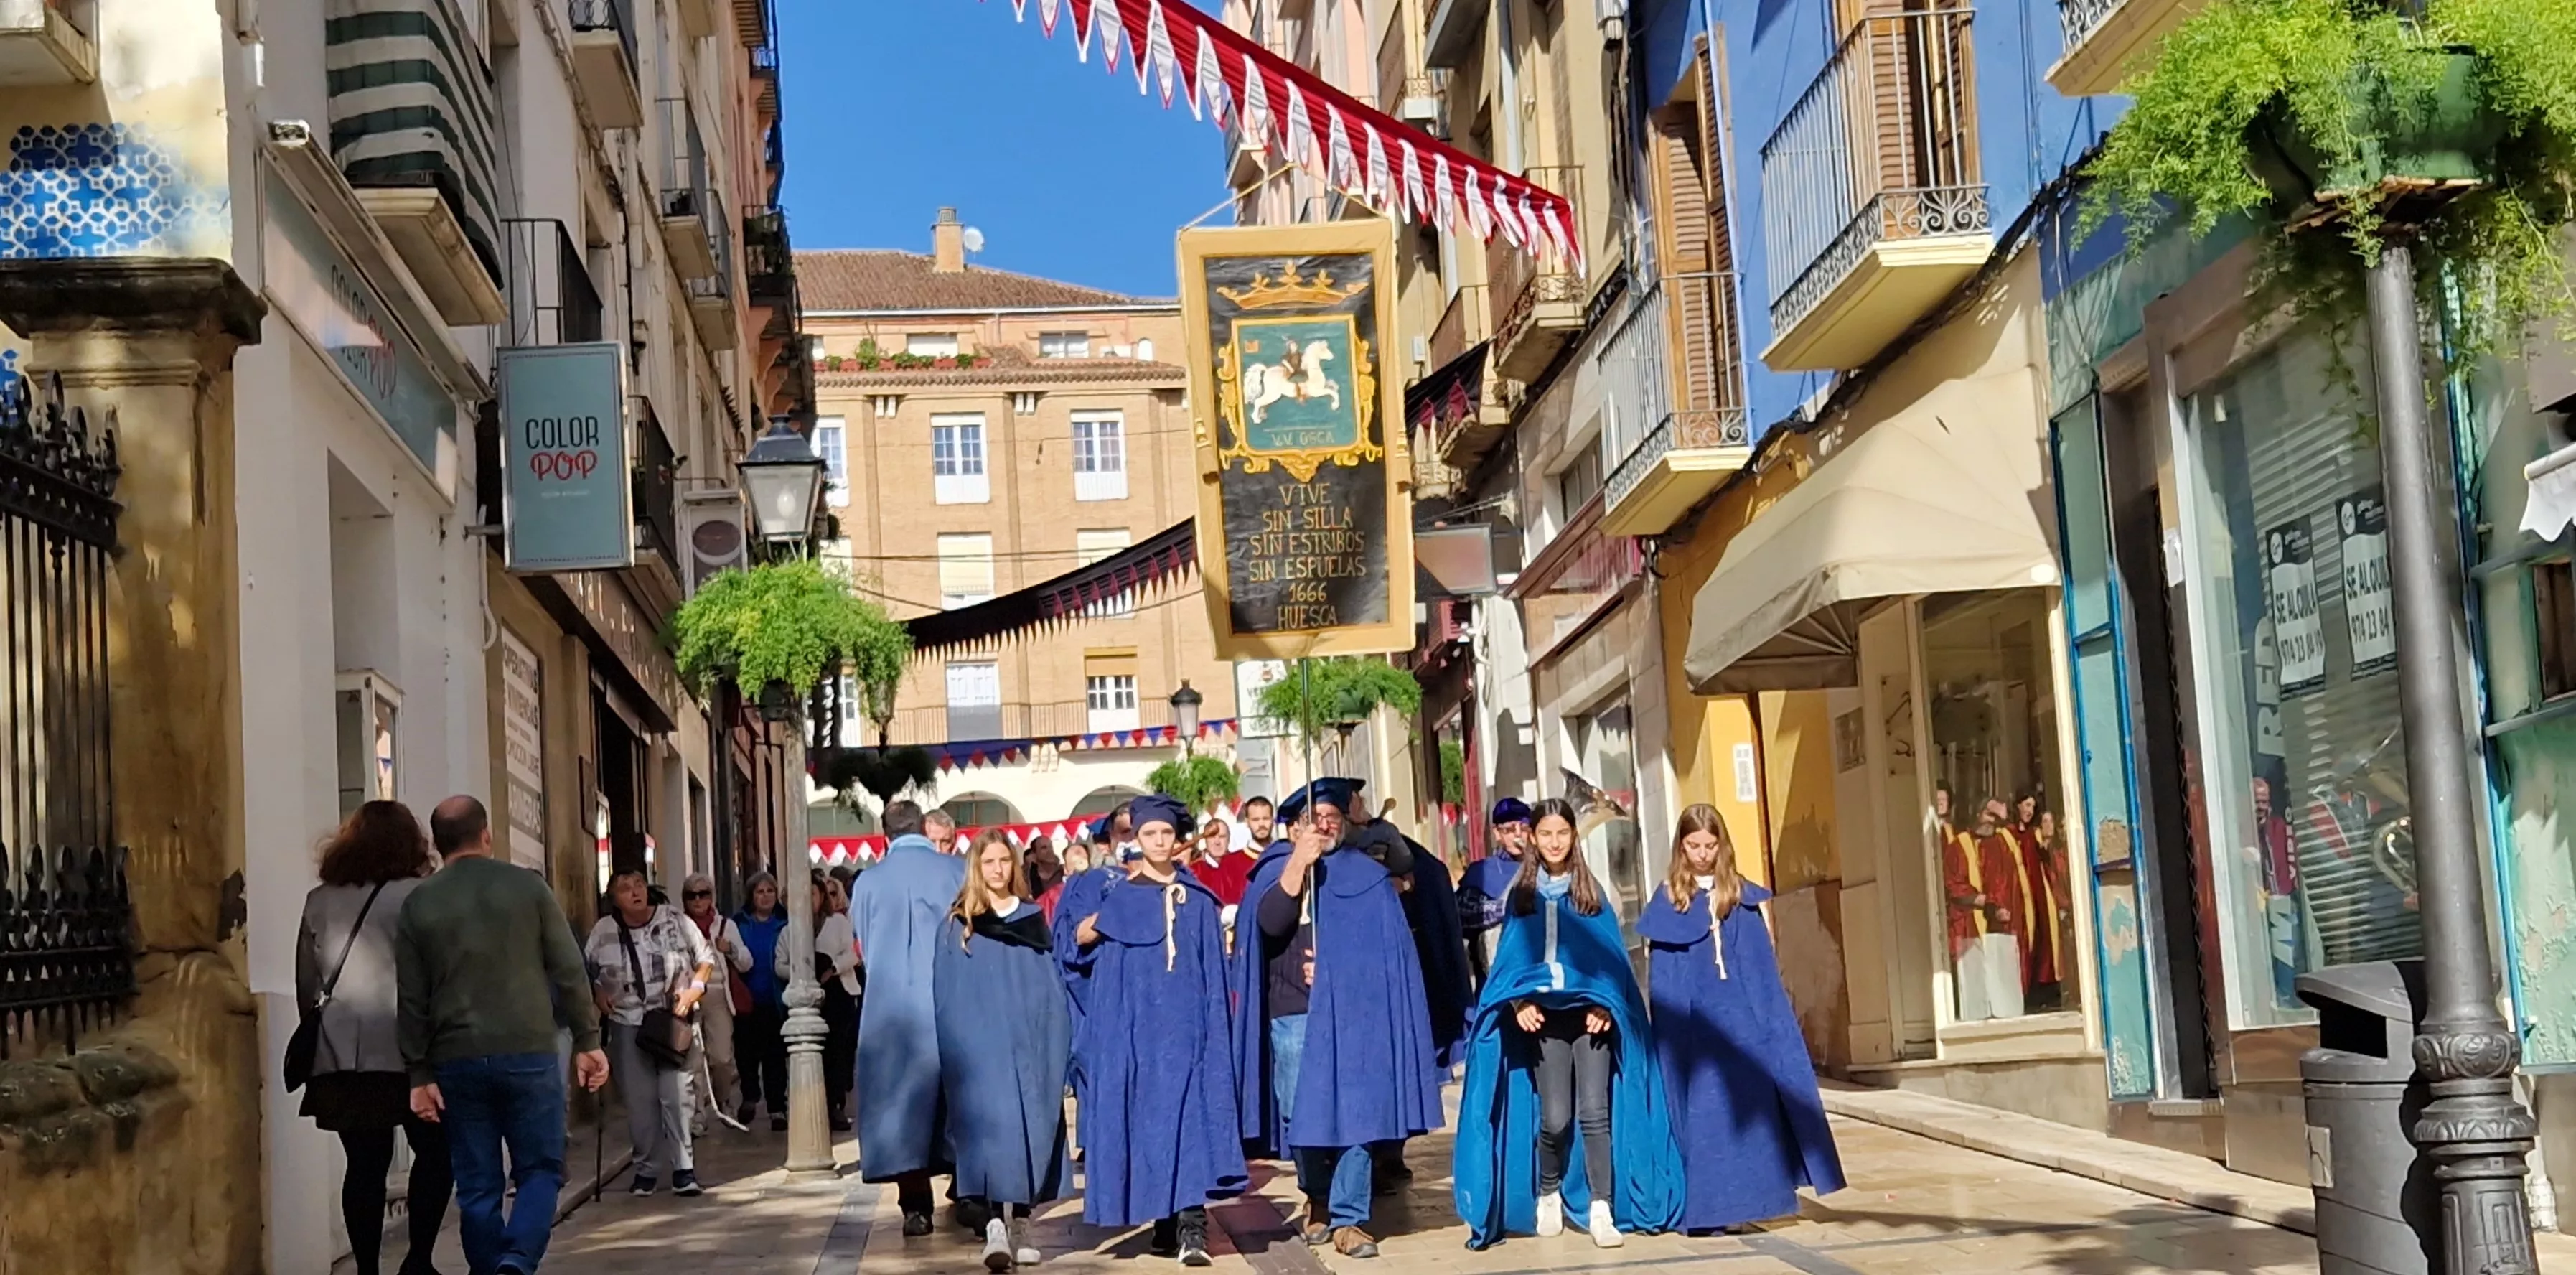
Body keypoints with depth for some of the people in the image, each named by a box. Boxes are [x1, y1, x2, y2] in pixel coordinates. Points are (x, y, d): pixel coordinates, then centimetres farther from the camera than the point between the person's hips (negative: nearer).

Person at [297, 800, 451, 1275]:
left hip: (340, 1054, 5)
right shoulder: (416, 895, -4)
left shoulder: (319, 901, 11)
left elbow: (306, 983, 14)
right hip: (403, 1048, -4)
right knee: (435, 1152, 7)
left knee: (365, 1164, 7)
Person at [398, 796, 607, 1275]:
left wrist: (419, 1075, 8)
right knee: (539, 1170, 6)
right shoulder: (527, 886, 1)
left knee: (478, 1187, 9)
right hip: (528, 1053, -2)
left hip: (457, 1060, 2)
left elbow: (411, 1000, 4)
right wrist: (587, 1041, 6)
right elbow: (569, 971, 0)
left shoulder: (418, 905, 4)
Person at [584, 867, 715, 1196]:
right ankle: (645, 1169, 16)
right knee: (638, 1099, 4)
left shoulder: (674, 920, -3)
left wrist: (695, 989, -9)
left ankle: (684, 1168, -5)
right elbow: (586, 970, 16)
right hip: (627, 1024, 2)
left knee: (677, 1093, -9)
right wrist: (599, 995, 1)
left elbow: (705, 958, 4)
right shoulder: (603, 932, 1)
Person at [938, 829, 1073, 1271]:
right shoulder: (959, 924, 5)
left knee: (1029, 1127, 1)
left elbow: (1052, 985, 12)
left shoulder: (1033, 919, 11)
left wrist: (1058, 1043, 5)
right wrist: (956, 1050, -3)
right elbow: (947, 994, 3)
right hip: (979, 1042, -2)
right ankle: (994, 1224, -16)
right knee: (990, 1124, -12)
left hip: (1029, 1042, 3)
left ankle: (1020, 1226, 6)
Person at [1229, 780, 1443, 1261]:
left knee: (1352, 1114, -7)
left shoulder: (1367, 877, 8)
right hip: (1292, 1013, 1)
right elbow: (1269, 924, -10)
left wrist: (1335, 967, -8)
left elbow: (1386, 946, 3)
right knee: (1301, 1114, 3)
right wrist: (1298, 863, -14)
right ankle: (1317, 1201, 24)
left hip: (1350, 1013, -1)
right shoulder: (1274, 873, 9)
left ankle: (1348, 1219, -4)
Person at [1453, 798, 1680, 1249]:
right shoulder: (1519, 896, 9)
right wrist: (1520, 1002, -10)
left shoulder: (1593, 892, 9)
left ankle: (1601, 1210, -7)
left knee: (1595, 1112, -9)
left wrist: (1604, 1004, -10)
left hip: (1590, 1014, 0)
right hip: (1543, 1016, 0)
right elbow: (1510, 958, 7)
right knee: (1555, 1118, -5)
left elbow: (1611, 954, 4)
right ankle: (1547, 1196, 18)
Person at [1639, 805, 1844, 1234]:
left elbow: (1764, 966, 7)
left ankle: (1752, 1196, 7)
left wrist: (1770, 1020, 0)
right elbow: (1660, 977, 2)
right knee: (1702, 1113, -1)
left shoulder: (1742, 896, 7)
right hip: (1692, 1024, -2)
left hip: (1741, 1018, 2)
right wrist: (1667, 1033, -4)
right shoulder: (1668, 899, 3)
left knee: (1751, 1103, 0)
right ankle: (1706, 1207, 1)